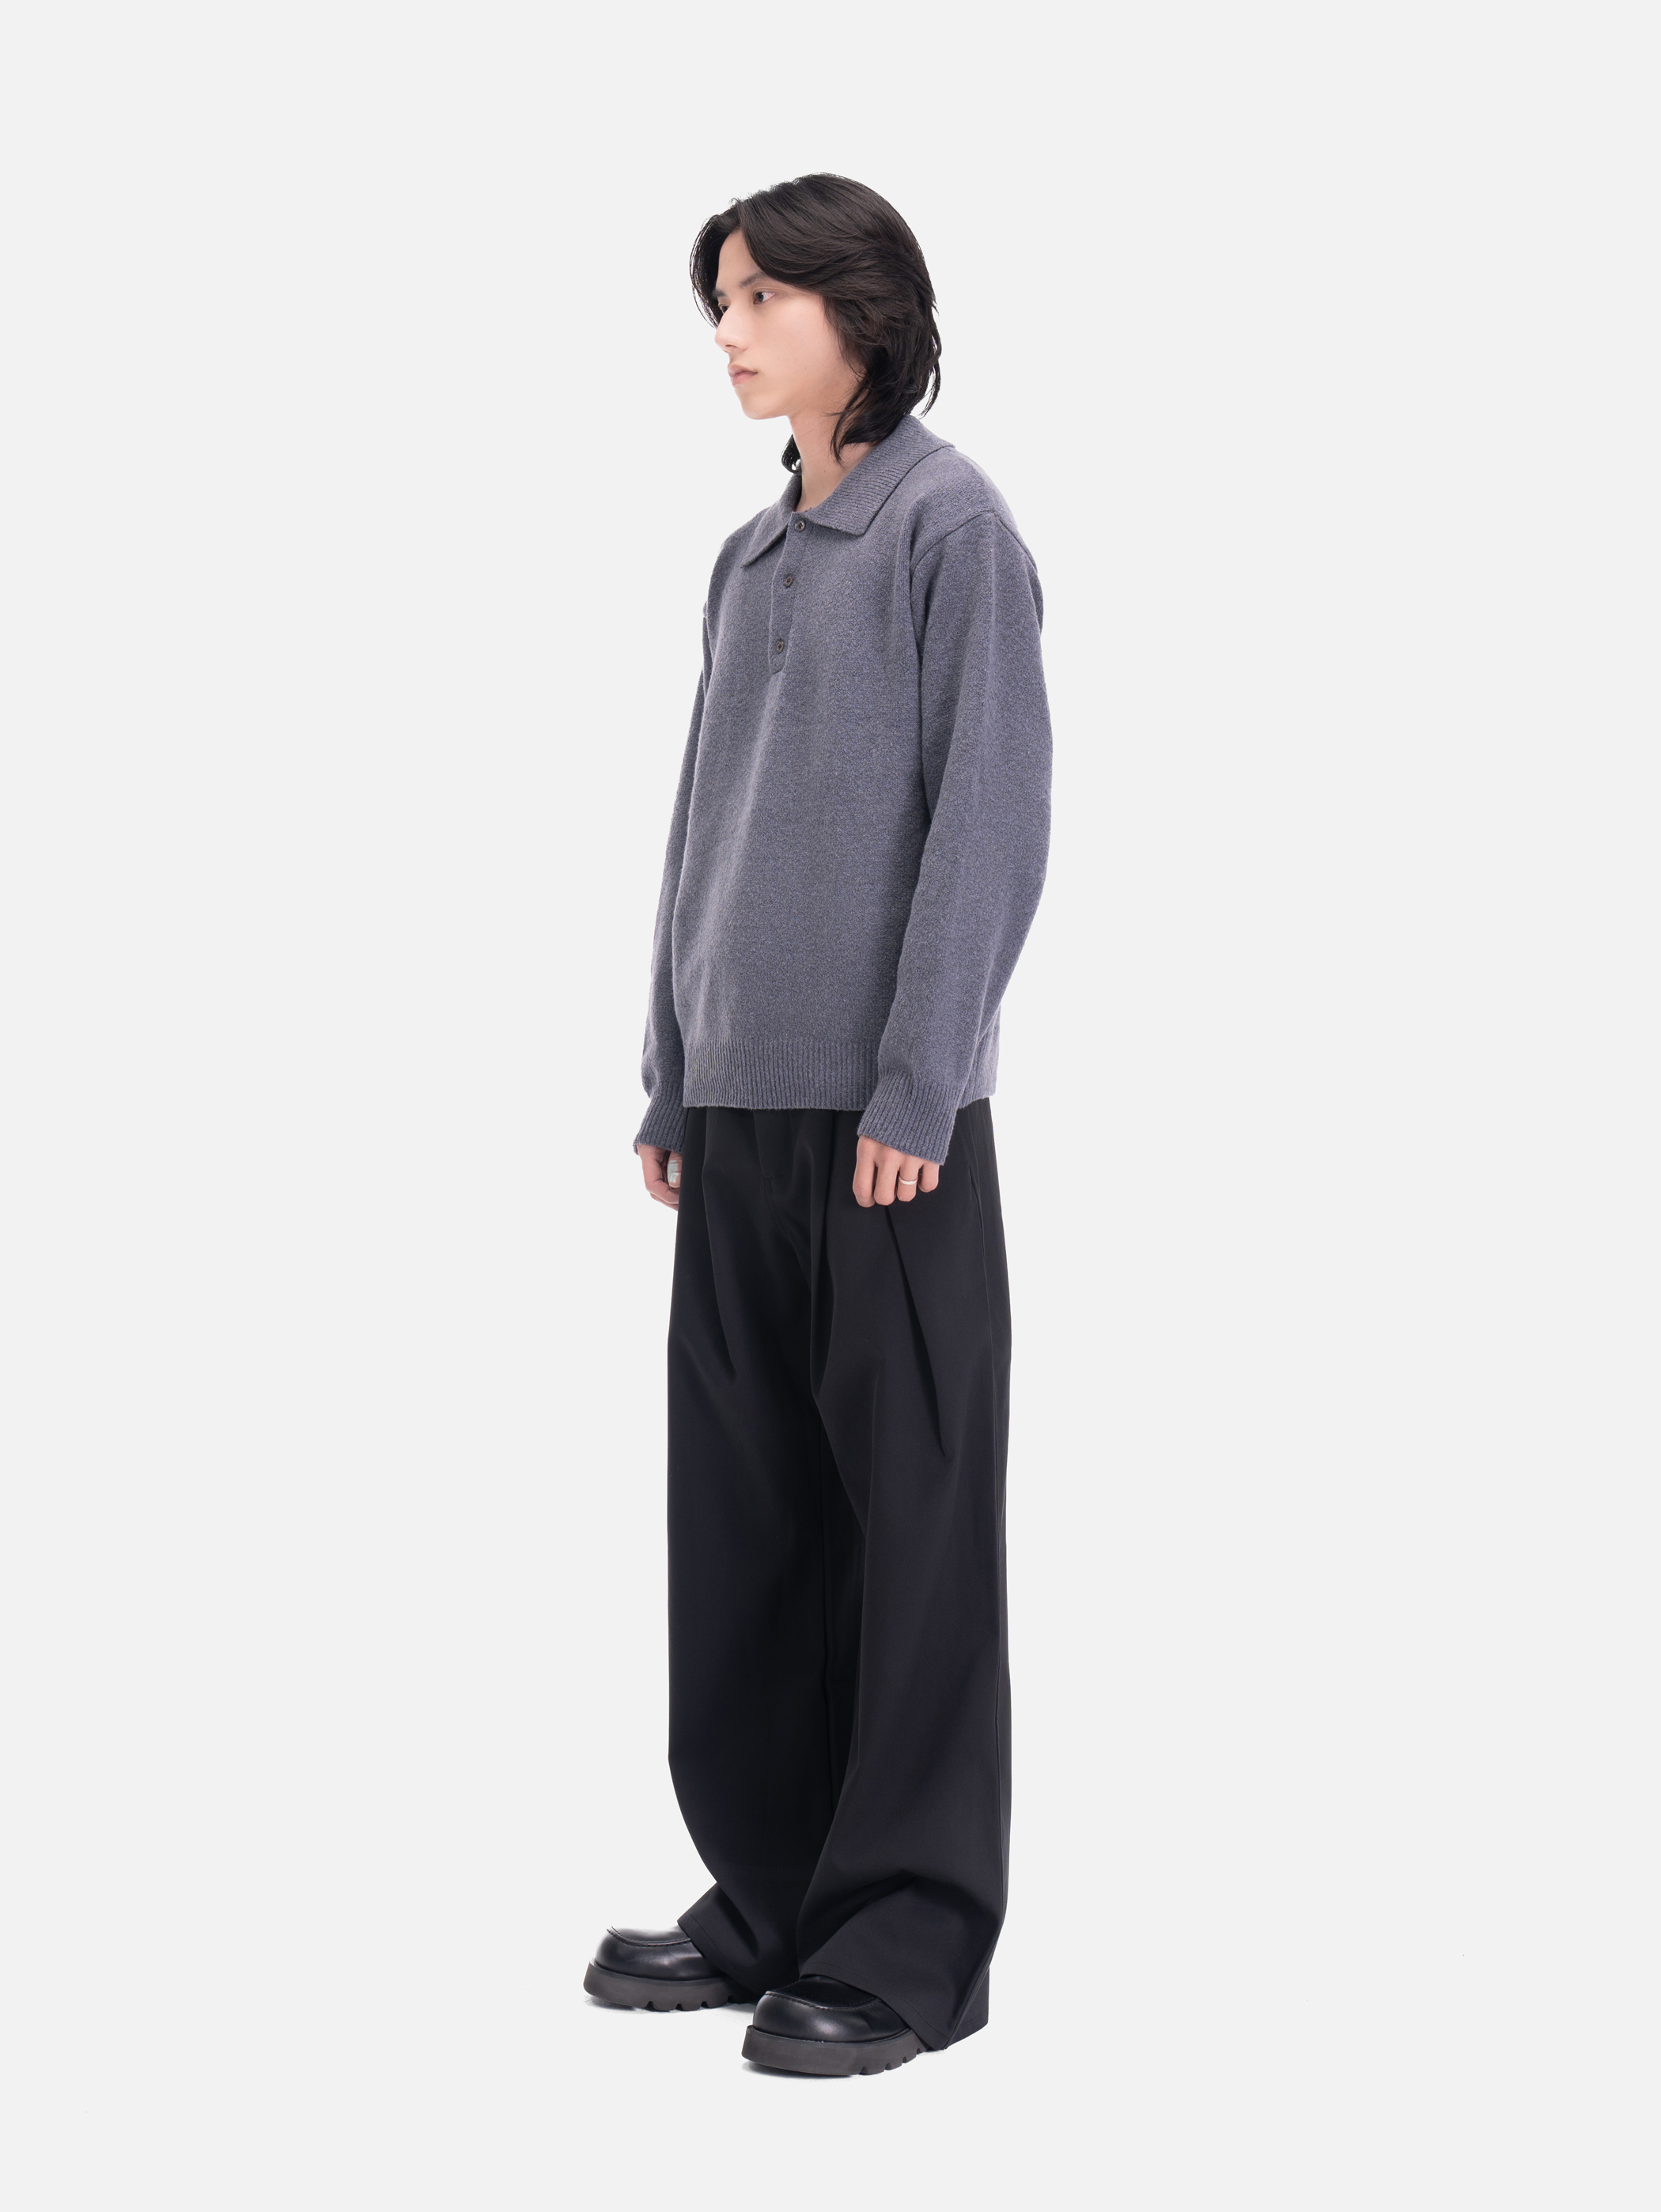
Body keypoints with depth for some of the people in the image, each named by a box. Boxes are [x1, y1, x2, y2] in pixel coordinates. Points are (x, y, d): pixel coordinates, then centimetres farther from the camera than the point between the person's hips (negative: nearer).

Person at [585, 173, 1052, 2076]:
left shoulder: (950, 526, -5)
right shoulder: (749, 557, 17)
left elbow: (991, 819, -11)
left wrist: (915, 1084, -16)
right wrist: (671, 1079, 14)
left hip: (884, 1113, -7)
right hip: (741, 1107, 7)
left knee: (909, 1518, 0)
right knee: (741, 1507, 10)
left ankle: (913, 1934, 7)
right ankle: (773, 1890, 21)